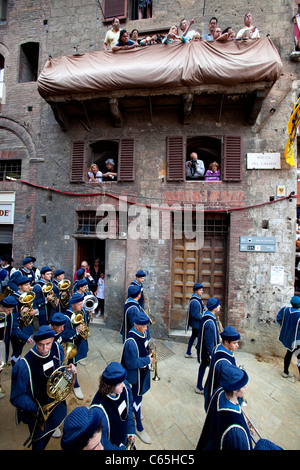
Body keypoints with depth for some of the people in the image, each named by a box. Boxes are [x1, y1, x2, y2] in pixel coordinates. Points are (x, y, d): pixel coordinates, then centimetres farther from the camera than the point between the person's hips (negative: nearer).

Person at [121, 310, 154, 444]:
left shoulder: (143, 333, -9)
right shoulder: (131, 342, -36)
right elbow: (132, 363, -30)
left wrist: (149, 352, -9)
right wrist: (147, 360, -24)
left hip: (144, 369, 8)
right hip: (137, 374, -8)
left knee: (136, 394, 29)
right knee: (137, 397, 11)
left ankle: (133, 410, 56)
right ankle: (139, 428, 32)